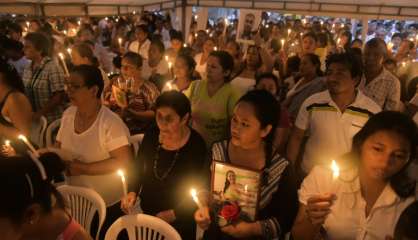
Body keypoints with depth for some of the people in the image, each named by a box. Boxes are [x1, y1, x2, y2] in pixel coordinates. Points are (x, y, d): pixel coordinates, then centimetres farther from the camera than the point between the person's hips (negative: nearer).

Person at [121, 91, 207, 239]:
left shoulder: (196, 145, -21)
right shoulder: (151, 134, -11)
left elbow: (195, 190, -14)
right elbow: (138, 167, 1)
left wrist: (173, 214, -21)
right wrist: (132, 192, -14)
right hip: (146, 212, 4)